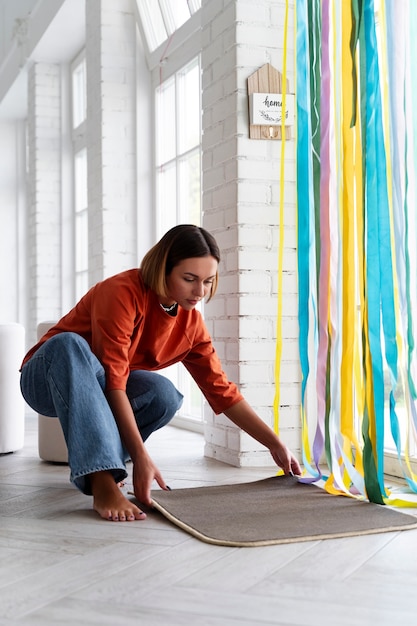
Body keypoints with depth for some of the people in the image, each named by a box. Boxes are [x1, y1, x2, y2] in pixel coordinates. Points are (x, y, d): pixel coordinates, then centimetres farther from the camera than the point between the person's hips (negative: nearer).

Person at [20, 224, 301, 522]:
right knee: (68, 343, -40)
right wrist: (141, 457, -39)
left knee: (165, 395, -27)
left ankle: (90, 468, -4)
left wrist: (276, 444, -7)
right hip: (48, 379, -5)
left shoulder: (191, 324, -5)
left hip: (94, 391, 5)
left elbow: (223, 391, -1)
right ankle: (102, 484, -46)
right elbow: (113, 380, -32)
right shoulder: (123, 292, -26)